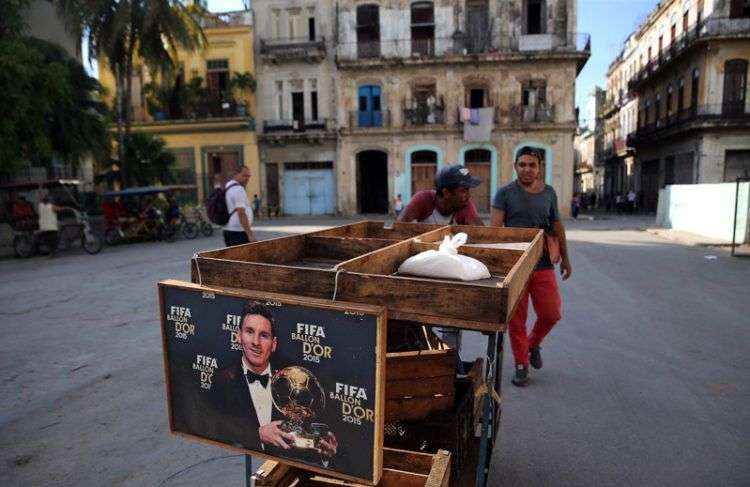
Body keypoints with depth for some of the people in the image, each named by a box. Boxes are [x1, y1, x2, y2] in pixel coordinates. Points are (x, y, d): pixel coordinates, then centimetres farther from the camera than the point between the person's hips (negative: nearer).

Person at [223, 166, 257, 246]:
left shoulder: (227, 186, 16)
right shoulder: (238, 189, -14)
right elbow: (241, 213, -22)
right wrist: (250, 234, -23)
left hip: (228, 230, 10)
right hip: (238, 232, -10)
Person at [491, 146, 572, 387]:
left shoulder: (549, 192, 9)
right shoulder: (505, 193, -2)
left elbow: (557, 226, 16)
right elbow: (495, 228, -9)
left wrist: (565, 258, 16)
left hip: (543, 265, 3)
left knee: (551, 314, 3)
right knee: (517, 319, 4)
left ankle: (533, 343, 34)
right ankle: (521, 364, 20)